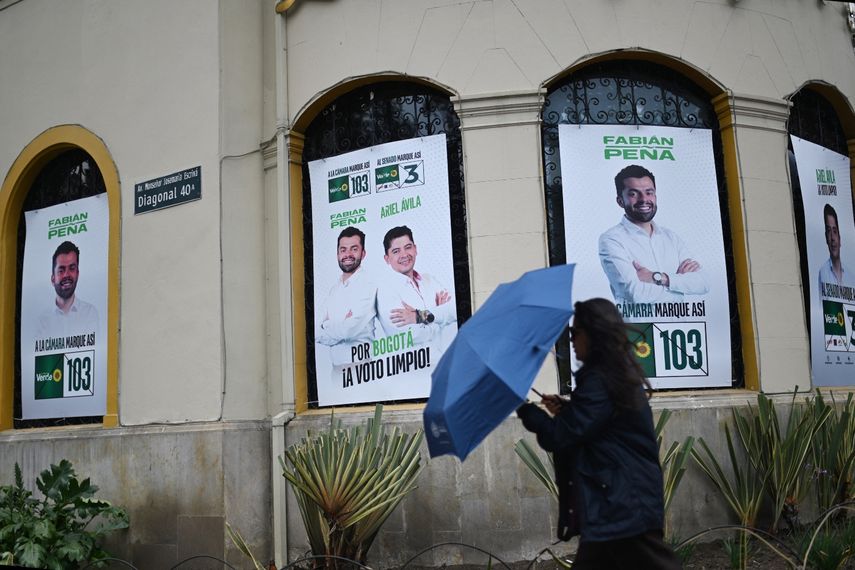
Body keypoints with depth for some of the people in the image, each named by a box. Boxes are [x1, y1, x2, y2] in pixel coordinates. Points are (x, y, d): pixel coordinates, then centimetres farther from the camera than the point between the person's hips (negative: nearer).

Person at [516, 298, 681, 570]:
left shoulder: (599, 381, -18)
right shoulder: (618, 374, 14)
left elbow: (558, 437, -19)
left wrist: (524, 408, -5)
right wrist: (565, 410, 13)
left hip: (623, 507, -10)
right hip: (618, 504, 10)